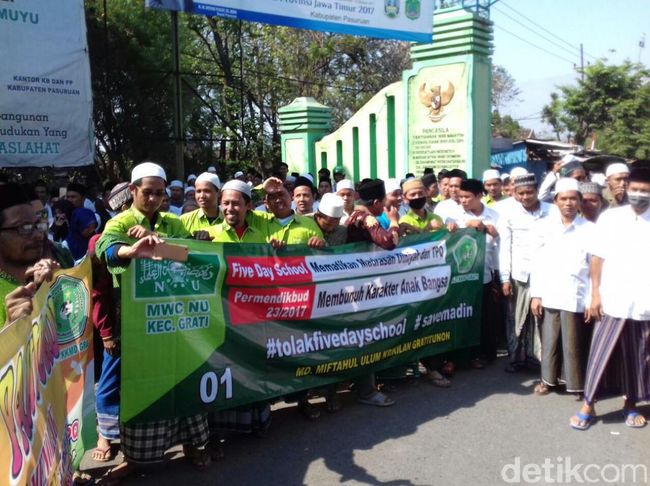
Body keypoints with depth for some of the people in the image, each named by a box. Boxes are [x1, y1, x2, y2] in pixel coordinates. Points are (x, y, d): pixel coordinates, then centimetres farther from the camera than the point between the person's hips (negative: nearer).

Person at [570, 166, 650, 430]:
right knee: (600, 356, 4)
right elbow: (597, 258, 3)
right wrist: (595, 293, -2)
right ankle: (588, 405, 15)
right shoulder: (610, 218, 2)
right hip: (612, 302, -1)